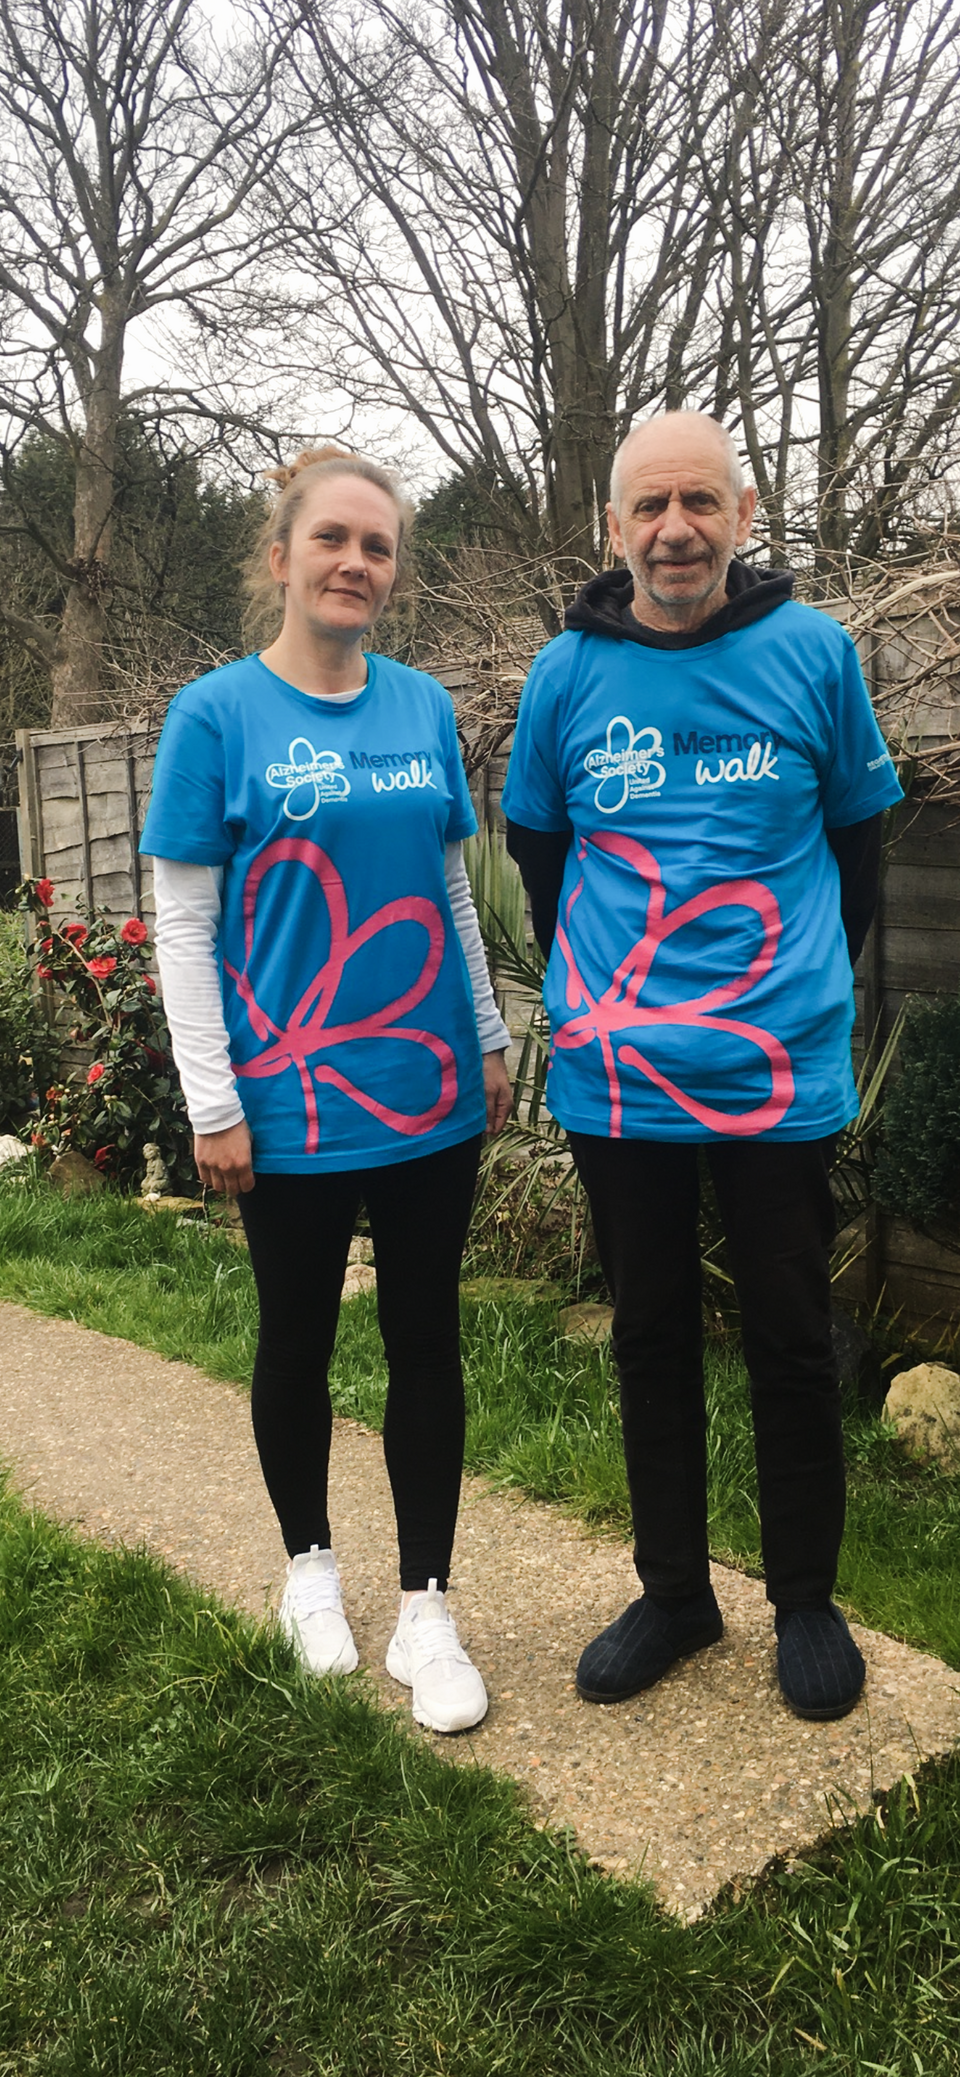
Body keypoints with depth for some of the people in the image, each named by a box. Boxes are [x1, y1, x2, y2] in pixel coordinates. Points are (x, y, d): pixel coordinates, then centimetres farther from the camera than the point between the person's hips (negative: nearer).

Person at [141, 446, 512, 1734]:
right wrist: (214, 1105, -9)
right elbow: (183, 924, -6)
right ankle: (309, 1560, 38)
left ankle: (426, 1608, 24)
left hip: (431, 1093, 3)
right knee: (298, 1343, 14)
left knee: (427, 1346, 9)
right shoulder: (218, 714, -6)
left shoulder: (425, 708, 4)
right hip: (292, 1103, -3)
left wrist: (491, 1040, 12)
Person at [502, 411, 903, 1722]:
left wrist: (805, 985, 8)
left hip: (781, 1074, -1)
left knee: (792, 1341, 9)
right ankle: (674, 1593, 31)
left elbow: (857, 836, 7)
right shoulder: (568, 673, 0)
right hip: (617, 1075, 2)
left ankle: (807, 1601, 29)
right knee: (651, 1338, 13)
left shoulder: (813, 653, -3)